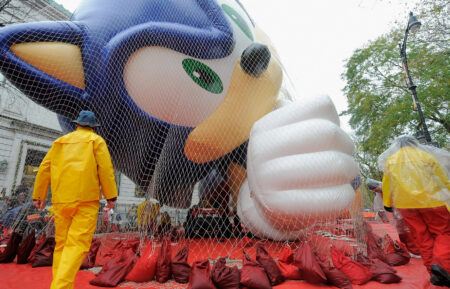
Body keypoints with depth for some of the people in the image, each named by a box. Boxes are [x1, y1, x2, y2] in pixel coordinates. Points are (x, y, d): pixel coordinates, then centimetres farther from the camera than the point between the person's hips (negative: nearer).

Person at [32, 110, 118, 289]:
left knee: (62, 243, 13)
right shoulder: (96, 141, 4)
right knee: (77, 244, -8)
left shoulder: (60, 142, 19)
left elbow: (44, 169, 15)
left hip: (61, 200, 5)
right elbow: (105, 168, -8)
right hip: (86, 199, -5)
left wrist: (38, 196, 21)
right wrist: (111, 196, -7)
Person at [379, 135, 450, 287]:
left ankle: (434, 274, 12)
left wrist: (387, 204, 19)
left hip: (405, 204, 2)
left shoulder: (390, 161, 7)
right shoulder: (427, 157, 3)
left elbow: (387, 184, 10)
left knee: (423, 238, 11)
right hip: (430, 200, -2)